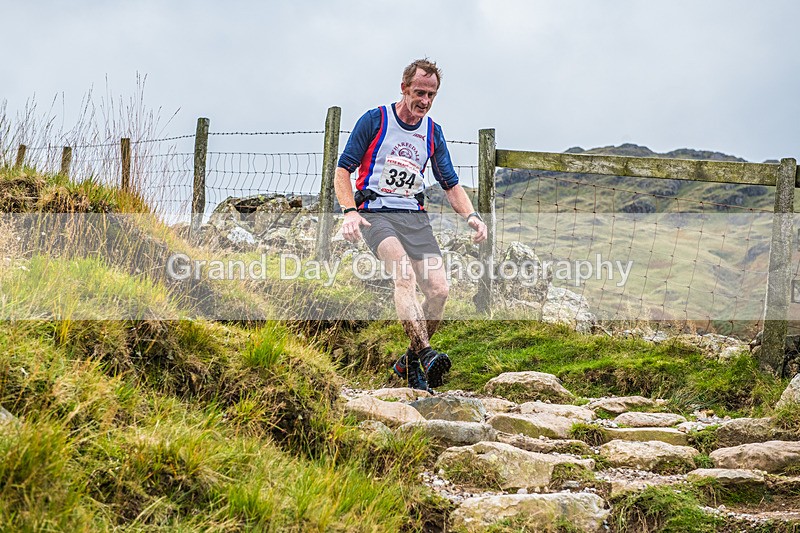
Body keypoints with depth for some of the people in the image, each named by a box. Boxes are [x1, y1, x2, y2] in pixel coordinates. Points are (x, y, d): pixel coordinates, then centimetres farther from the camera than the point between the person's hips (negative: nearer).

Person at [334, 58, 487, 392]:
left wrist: (470, 215, -2)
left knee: (439, 290, -11)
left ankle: (410, 361, 9)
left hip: (415, 217, 5)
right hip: (375, 213, -5)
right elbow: (343, 170, 0)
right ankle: (426, 354, -44)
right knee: (404, 273, -31)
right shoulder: (374, 121, -1)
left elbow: (451, 185, 17)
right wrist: (350, 211, -15)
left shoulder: (433, 133, 13)